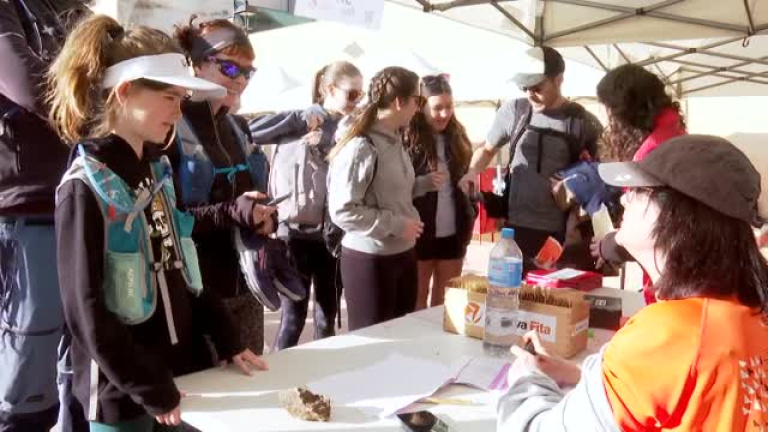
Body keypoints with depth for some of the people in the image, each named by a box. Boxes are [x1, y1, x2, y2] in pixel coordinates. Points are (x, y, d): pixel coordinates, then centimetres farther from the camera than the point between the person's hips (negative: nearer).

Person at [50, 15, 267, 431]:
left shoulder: (157, 170, 5)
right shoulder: (85, 187, -16)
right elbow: (88, 313, -17)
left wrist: (228, 341, 6)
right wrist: (152, 391, -15)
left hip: (185, 370, 6)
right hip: (125, 395, -6)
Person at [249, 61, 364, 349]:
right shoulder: (301, 121, -4)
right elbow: (251, 132, -15)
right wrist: (299, 121, -17)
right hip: (297, 232, -4)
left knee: (328, 316, 14)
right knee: (294, 317, 3)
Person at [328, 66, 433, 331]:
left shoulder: (394, 141, 8)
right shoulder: (361, 147, -20)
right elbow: (342, 211, -23)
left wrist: (426, 183, 3)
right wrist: (396, 224, -21)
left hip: (403, 254, 9)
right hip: (369, 260, -9)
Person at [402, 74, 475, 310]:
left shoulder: (456, 135, 8)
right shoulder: (407, 138, -11)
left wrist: (468, 219, 8)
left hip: (453, 233, 5)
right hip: (419, 234, -5)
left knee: (446, 299, 15)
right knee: (418, 297, 9)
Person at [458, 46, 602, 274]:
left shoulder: (583, 122, -2)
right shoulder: (513, 110, 1)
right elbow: (487, 149, 15)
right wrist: (472, 172, -5)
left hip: (564, 231, -1)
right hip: (519, 226, 1)